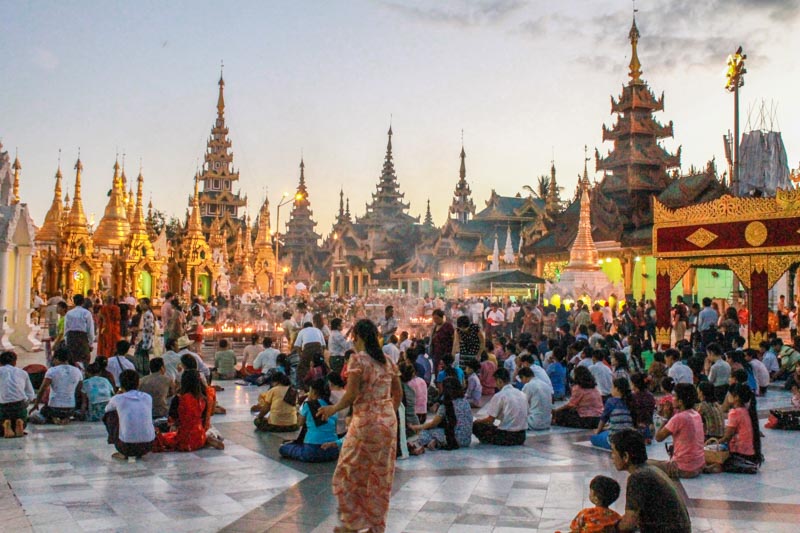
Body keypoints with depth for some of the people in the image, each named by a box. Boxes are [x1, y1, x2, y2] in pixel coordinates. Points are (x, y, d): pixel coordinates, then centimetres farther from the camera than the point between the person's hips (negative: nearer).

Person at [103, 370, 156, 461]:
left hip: (127, 447, -3)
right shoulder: (148, 398, 6)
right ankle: (140, 453, 21)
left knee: (110, 415, 20)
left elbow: (107, 409, 23)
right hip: (148, 446, 3)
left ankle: (123, 454, 19)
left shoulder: (117, 399, -2)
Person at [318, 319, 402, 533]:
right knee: (381, 475, 14)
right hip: (389, 421, 7)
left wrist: (333, 409, -2)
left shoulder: (358, 359, -12)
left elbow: (352, 395, -17)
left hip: (366, 423, -7)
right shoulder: (387, 360, 8)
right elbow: (398, 393, 13)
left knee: (351, 473, 9)